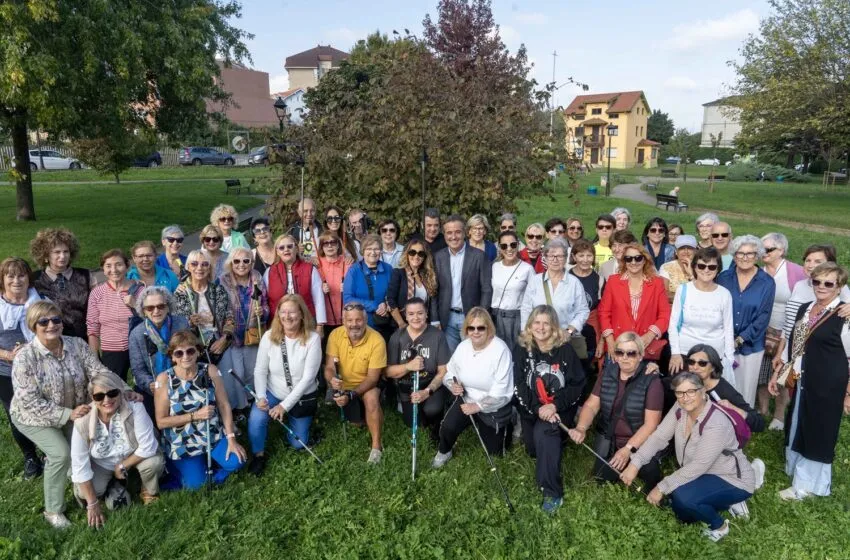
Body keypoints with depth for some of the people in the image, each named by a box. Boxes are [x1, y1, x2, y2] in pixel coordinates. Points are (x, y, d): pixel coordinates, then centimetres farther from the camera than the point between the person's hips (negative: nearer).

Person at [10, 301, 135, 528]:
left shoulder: (77, 345, -15)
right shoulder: (25, 357, -25)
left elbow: (100, 372, -14)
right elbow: (30, 402, -25)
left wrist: (125, 390, -29)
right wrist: (68, 414, -30)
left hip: (72, 412, 4)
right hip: (34, 417, -4)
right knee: (61, 454, -20)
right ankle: (53, 511, 1)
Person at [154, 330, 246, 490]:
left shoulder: (210, 370, -8)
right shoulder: (164, 379, -14)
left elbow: (224, 405, -6)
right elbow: (161, 422, -11)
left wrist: (231, 439, -13)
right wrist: (195, 415, -20)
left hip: (214, 435, 2)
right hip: (183, 443, -2)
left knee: (236, 462, -19)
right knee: (196, 484, -12)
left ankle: (209, 460, 14)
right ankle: (178, 466, 20)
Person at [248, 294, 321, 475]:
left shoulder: (312, 338, -21)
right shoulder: (269, 336, -13)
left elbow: (308, 377, -22)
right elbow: (260, 370, -8)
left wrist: (285, 405, -24)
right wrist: (261, 397, -24)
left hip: (301, 397, -1)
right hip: (273, 393, 1)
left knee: (297, 444, 9)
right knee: (256, 419, -29)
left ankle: (290, 418, 42)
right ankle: (259, 454, 2)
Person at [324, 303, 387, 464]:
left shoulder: (377, 340, -23)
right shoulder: (335, 335, -14)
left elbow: (373, 377, -20)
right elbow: (329, 367, -13)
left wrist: (351, 394, -33)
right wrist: (332, 380, -37)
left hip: (368, 385, -2)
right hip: (343, 385, 3)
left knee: (371, 398, -34)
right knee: (357, 422, -13)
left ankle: (376, 446, -19)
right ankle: (357, 415, 25)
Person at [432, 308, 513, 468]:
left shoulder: (501, 350, -25)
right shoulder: (463, 347, -7)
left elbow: (501, 392, -25)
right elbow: (449, 372, 6)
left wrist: (478, 406, -27)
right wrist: (452, 385, -17)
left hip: (493, 406, -3)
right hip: (466, 399, 3)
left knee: (493, 452, 11)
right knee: (448, 427, -24)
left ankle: (505, 425, 41)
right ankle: (444, 452, 10)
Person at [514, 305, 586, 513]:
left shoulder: (565, 349, -9)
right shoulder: (522, 349, -4)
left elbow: (578, 384, -10)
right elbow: (519, 386, -8)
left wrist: (555, 405, -23)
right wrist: (537, 408, -22)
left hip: (560, 407, -4)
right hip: (532, 408, 4)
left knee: (543, 434, -31)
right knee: (533, 450, 10)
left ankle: (552, 492, -21)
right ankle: (554, 442, 45)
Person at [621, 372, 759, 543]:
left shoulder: (716, 423, -32)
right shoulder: (680, 409, -10)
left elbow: (698, 466, -31)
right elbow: (659, 437, -9)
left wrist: (662, 487, -27)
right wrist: (635, 464, -21)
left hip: (733, 480, -8)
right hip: (706, 476, 8)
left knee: (682, 496, -29)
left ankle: (718, 525, 0)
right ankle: (729, 502, 22)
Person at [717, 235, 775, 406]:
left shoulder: (767, 283, -3)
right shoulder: (723, 278, 0)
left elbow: (763, 317, -6)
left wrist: (740, 340, -11)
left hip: (751, 346, -1)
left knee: (746, 389, 7)